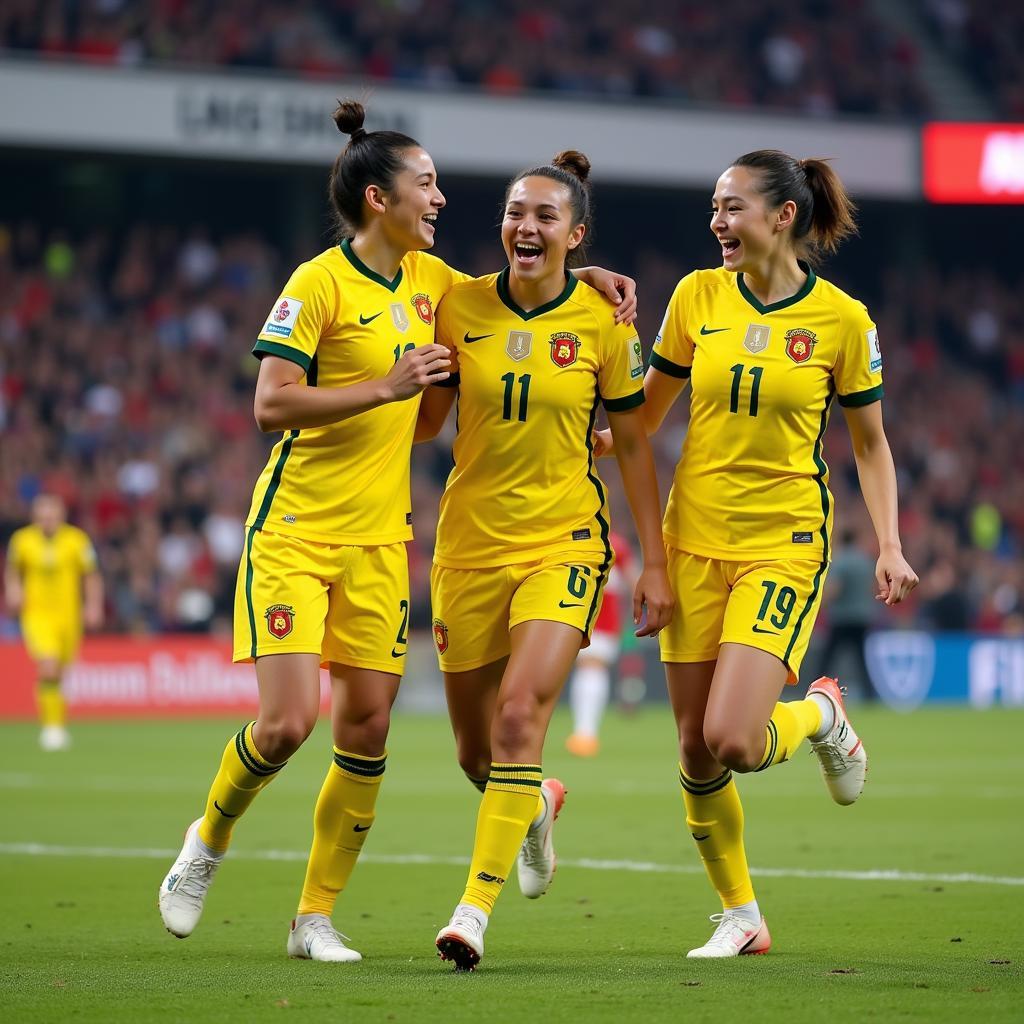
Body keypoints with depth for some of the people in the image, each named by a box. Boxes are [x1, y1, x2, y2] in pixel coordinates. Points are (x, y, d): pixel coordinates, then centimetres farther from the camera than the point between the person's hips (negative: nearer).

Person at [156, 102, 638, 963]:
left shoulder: (427, 277, 8)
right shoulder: (319, 283, -12)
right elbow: (271, 405, -18)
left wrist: (585, 275, 12)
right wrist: (386, 385, -22)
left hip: (378, 539, 6)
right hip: (295, 530, -6)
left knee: (366, 727, 0)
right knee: (288, 722, -13)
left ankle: (317, 916, 10)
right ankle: (209, 842, 16)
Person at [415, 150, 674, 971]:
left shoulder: (602, 323, -5)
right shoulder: (460, 306, -1)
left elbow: (633, 443, 3)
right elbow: (425, 420, 8)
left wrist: (655, 562, 1)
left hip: (564, 541, -3)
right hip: (471, 542, 3)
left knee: (519, 712, -22)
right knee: (476, 749, 10)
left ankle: (476, 906, -17)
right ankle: (535, 809, 46)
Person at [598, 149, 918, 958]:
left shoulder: (842, 319, -5)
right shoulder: (697, 297, 2)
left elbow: (870, 443, 4)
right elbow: (644, 414, 12)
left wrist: (889, 546, -5)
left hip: (785, 542, -3)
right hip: (695, 538, 3)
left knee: (733, 740, -17)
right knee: (695, 750, 3)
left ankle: (821, 715, 17)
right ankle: (742, 916, 21)